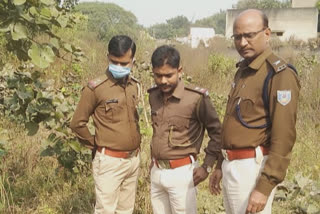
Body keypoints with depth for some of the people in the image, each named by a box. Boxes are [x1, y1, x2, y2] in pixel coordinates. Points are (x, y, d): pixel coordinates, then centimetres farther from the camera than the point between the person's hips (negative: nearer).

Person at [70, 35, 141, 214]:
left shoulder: (135, 86, 5)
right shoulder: (96, 88, -13)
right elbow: (78, 123, -7)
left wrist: (134, 144, 13)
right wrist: (96, 145, 1)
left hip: (134, 160, 6)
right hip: (110, 161, -6)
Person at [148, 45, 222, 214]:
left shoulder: (196, 98, -16)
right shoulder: (154, 95, 3)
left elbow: (217, 132, -6)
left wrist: (207, 166, -8)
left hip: (181, 173, -6)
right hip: (156, 171, 6)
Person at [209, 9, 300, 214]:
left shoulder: (279, 74, -16)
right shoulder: (243, 71, 12)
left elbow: (284, 138, -20)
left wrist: (265, 187, -22)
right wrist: (221, 166, 18)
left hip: (253, 167, -9)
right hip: (233, 166, 9)